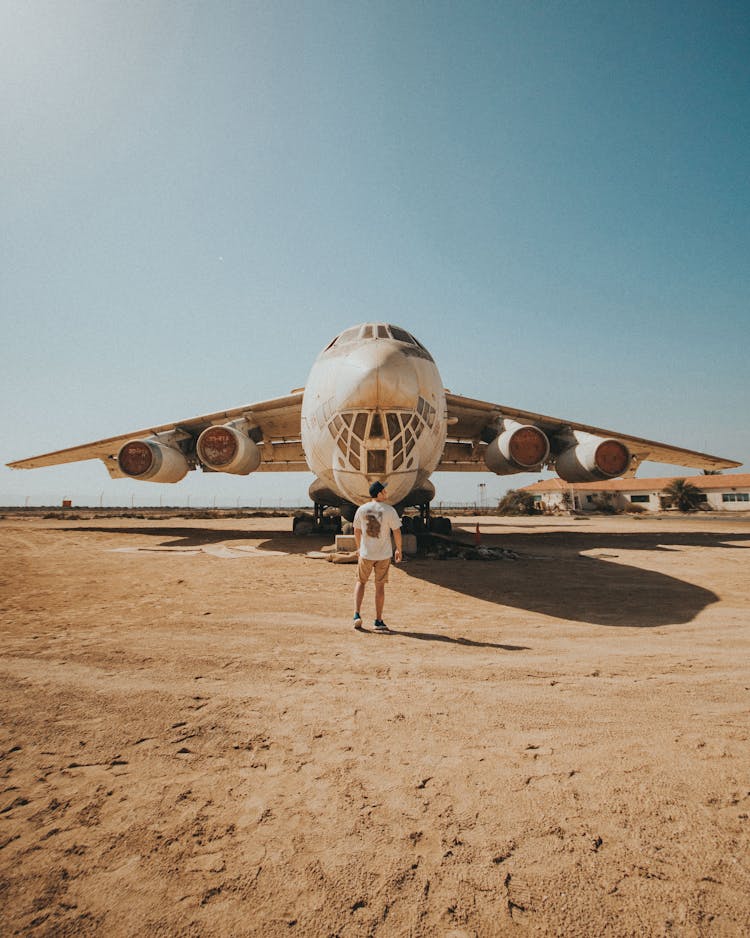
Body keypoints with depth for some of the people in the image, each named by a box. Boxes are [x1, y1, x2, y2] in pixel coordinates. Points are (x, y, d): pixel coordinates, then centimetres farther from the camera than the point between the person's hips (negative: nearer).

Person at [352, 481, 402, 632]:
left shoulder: (361, 509, -1)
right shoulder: (389, 510, -10)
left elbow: (357, 531, 8)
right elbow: (397, 531, -7)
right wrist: (399, 550, 7)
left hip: (366, 554, 2)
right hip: (384, 554, -1)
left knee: (360, 582, 17)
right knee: (380, 586, 8)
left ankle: (357, 615, 3)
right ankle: (378, 621, 14)